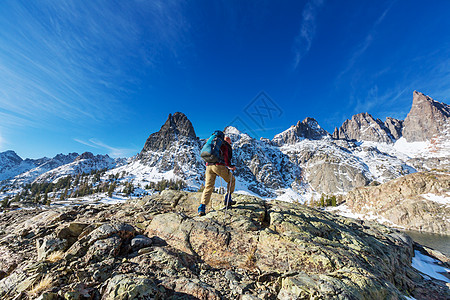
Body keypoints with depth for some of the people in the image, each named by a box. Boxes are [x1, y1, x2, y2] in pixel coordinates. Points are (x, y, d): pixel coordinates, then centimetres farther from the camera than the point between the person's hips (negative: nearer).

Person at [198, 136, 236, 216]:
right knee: (231, 180, 16)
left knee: (208, 187, 7)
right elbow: (226, 156, -10)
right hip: (219, 166, -6)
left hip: (208, 165, 6)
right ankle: (227, 200, 14)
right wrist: (230, 166, -10)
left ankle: (202, 207, -2)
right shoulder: (227, 146, 10)